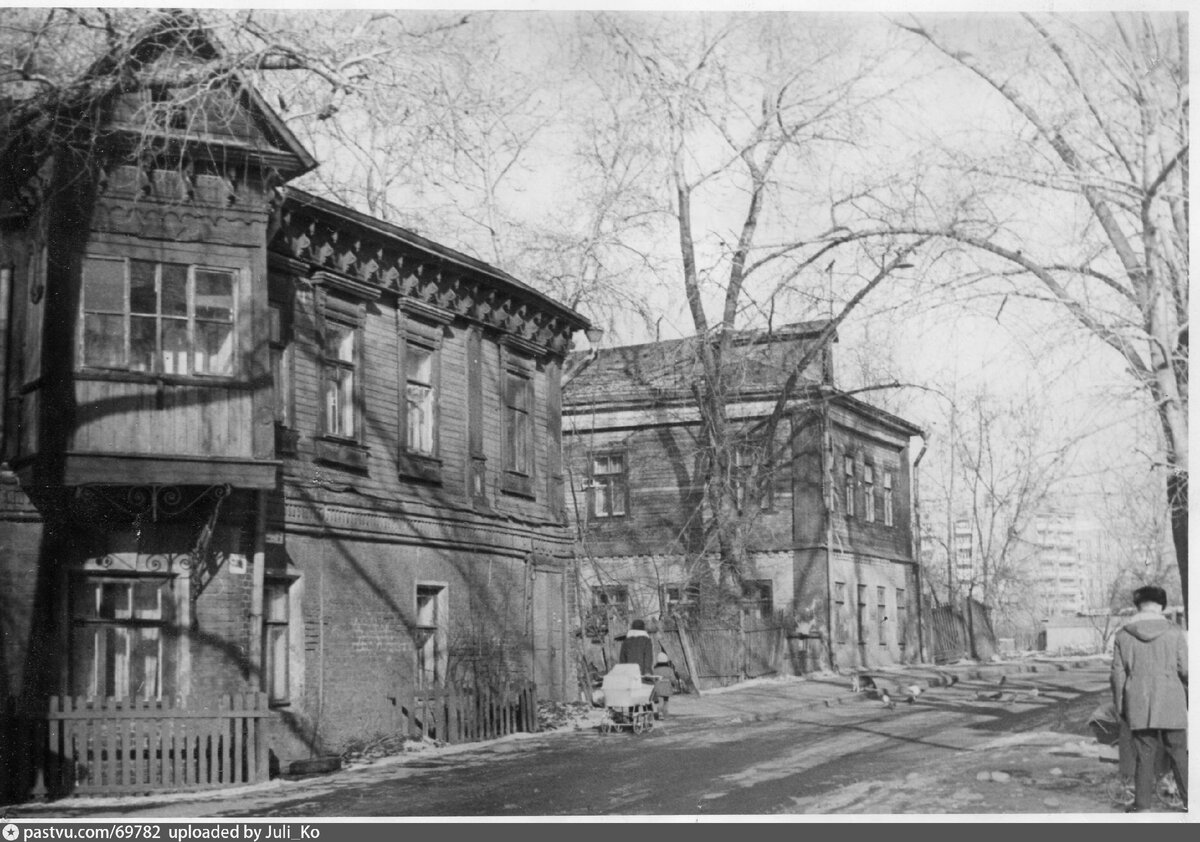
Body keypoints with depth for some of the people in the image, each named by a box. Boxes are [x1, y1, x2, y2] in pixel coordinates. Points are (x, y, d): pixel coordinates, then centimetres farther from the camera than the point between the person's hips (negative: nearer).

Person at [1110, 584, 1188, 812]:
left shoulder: (1123, 636, 1)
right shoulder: (1174, 632, -4)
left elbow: (1118, 674, 3)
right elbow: (1185, 669, -2)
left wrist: (1120, 707, 12)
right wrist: (1191, 698, 13)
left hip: (1138, 707, 1)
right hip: (1171, 704, -1)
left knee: (1143, 755, 6)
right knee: (1178, 754, 8)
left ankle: (1142, 804, 7)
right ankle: (1189, 800, 9)